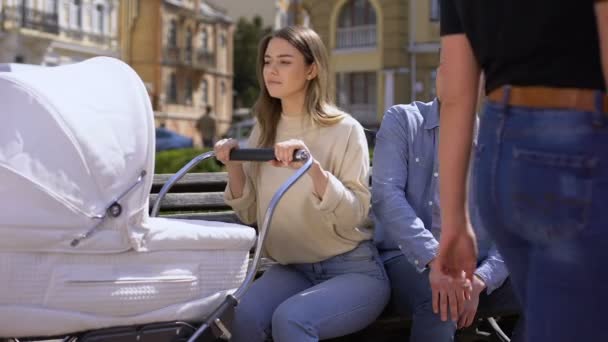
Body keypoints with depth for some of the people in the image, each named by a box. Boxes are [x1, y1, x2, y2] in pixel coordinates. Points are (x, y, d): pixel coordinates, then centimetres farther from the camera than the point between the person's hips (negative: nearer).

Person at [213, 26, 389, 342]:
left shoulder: (344, 130, -10)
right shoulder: (264, 131, 7)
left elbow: (354, 216, -17)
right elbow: (250, 214, 9)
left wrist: (313, 167, -31)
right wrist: (233, 167, -8)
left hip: (352, 271, -4)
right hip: (292, 269, 4)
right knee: (244, 316, -27)